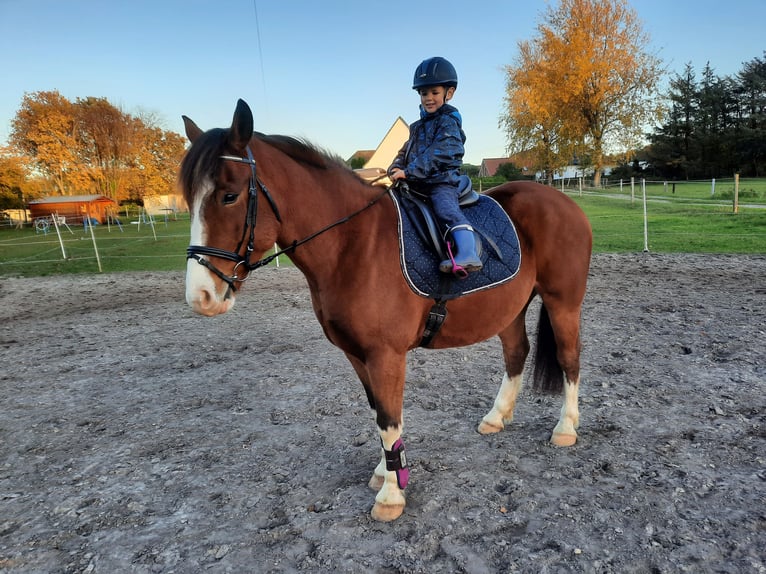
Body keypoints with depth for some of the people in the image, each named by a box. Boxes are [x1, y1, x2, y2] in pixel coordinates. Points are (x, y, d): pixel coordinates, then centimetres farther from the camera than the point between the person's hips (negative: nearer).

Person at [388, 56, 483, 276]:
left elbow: (437, 155, -18)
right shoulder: (419, 125, 24)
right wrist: (396, 167, 3)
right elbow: (407, 150, 25)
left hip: (442, 182, -9)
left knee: (446, 209, -33)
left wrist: (408, 172, -24)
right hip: (417, 184, 9)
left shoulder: (449, 121, -4)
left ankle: (468, 253, -48)